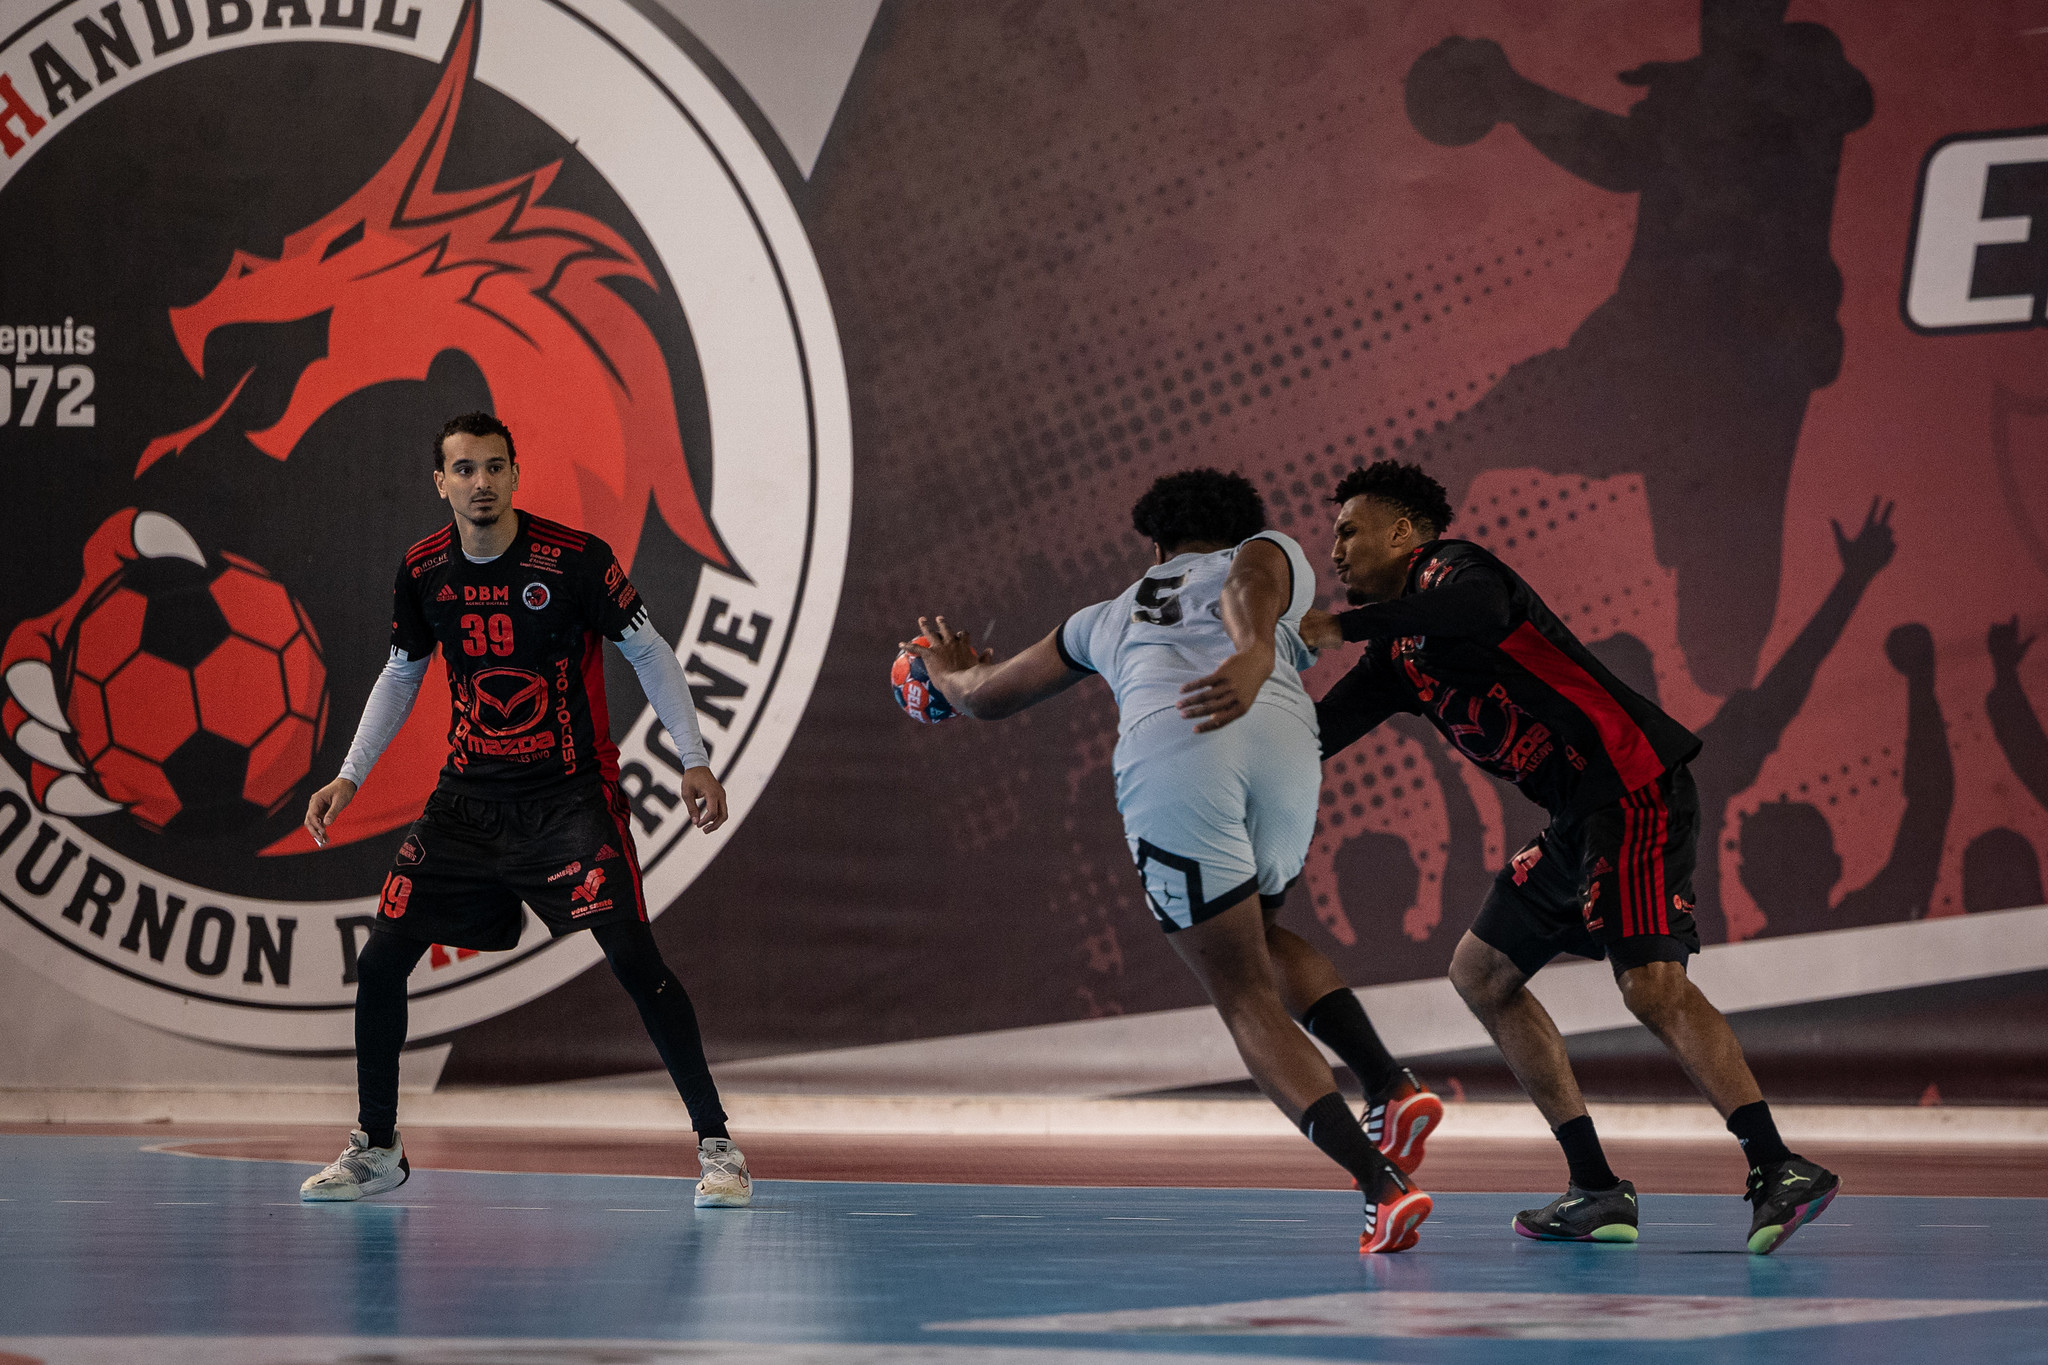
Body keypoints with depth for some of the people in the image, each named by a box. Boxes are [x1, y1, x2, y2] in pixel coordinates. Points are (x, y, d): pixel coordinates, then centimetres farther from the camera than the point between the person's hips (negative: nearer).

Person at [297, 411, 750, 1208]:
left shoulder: (575, 559, -13)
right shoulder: (423, 572, 0)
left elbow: (647, 652, -4)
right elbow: (401, 676, 16)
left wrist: (694, 761, -9)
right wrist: (349, 777, 11)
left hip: (570, 793, -4)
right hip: (468, 796, 4)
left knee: (633, 957, -17)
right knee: (381, 960, -1)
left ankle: (715, 1144, -6)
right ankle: (376, 1148, 17)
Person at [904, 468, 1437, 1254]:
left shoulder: (1115, 615, 39)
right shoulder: (1270, 553, 32)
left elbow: (987, 697, 51)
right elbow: (1252, 582, 4)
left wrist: (950, 675, 74)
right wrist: (1252, 656, -18)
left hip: (1166, 765, -1)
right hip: (1279, 740, 1)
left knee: (1247, 1002, 5)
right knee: (1261, 940, 29)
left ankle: (1380, 1183, -12)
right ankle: (1393, 1088, 9)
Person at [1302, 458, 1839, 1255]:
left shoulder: (1452, 568, -4)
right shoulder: (1397, 659, 23)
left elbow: (1479, 609, -29)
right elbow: (1316, 734, 22)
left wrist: (1340, 627, -25)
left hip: (1633, 786, -10)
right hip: (1581, 817, 10)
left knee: (1652, 984, -24)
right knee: (1481, 974, 14)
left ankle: (1778, 1171, -27)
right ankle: (1598, 1192, 12)